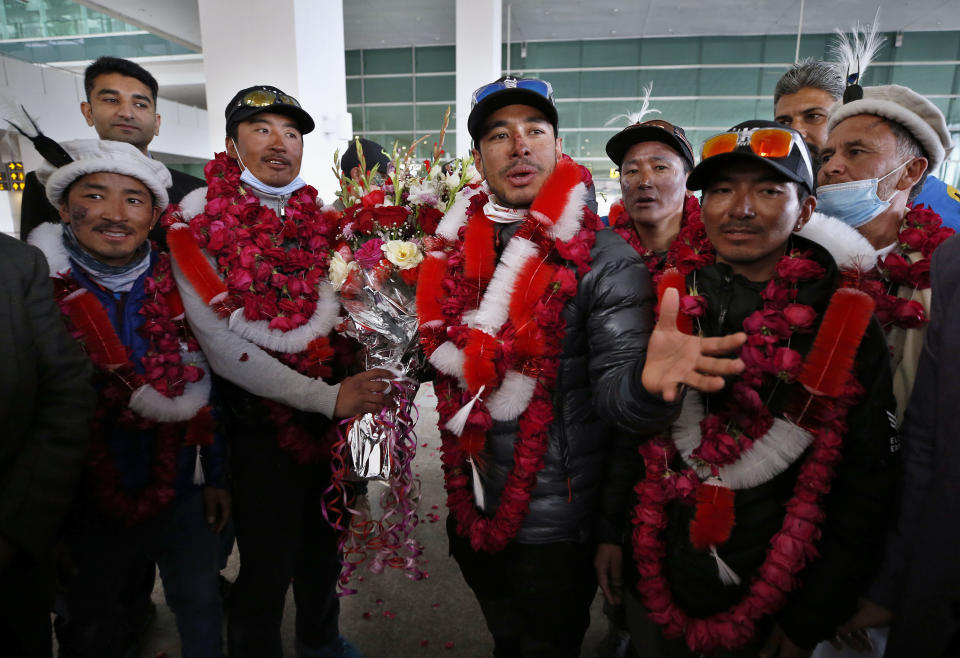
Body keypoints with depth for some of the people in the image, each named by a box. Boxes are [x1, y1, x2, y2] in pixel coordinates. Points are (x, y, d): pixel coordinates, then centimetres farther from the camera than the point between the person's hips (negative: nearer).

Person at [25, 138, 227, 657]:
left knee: (201, 613, 21)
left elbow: (204, 384, 1)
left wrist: (216, 475, 3)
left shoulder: (179, 283, -5)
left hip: (183, 497, 2)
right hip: (85, 509, -2)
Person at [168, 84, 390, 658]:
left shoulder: (320, 219, 4)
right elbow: (223, 347, -17)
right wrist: (327, 397, -20)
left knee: (326, 546, 22)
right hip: (261, 421, -4)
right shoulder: (199, 222, -9)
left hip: (339, 411, 5)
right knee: (268, 568, 10)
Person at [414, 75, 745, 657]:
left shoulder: (607, 261, -16)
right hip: (470, 506, 5)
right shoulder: (457, 247, 0)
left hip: (552, 525, -5)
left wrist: (647, 378, -44)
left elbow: (611, 383, -24)